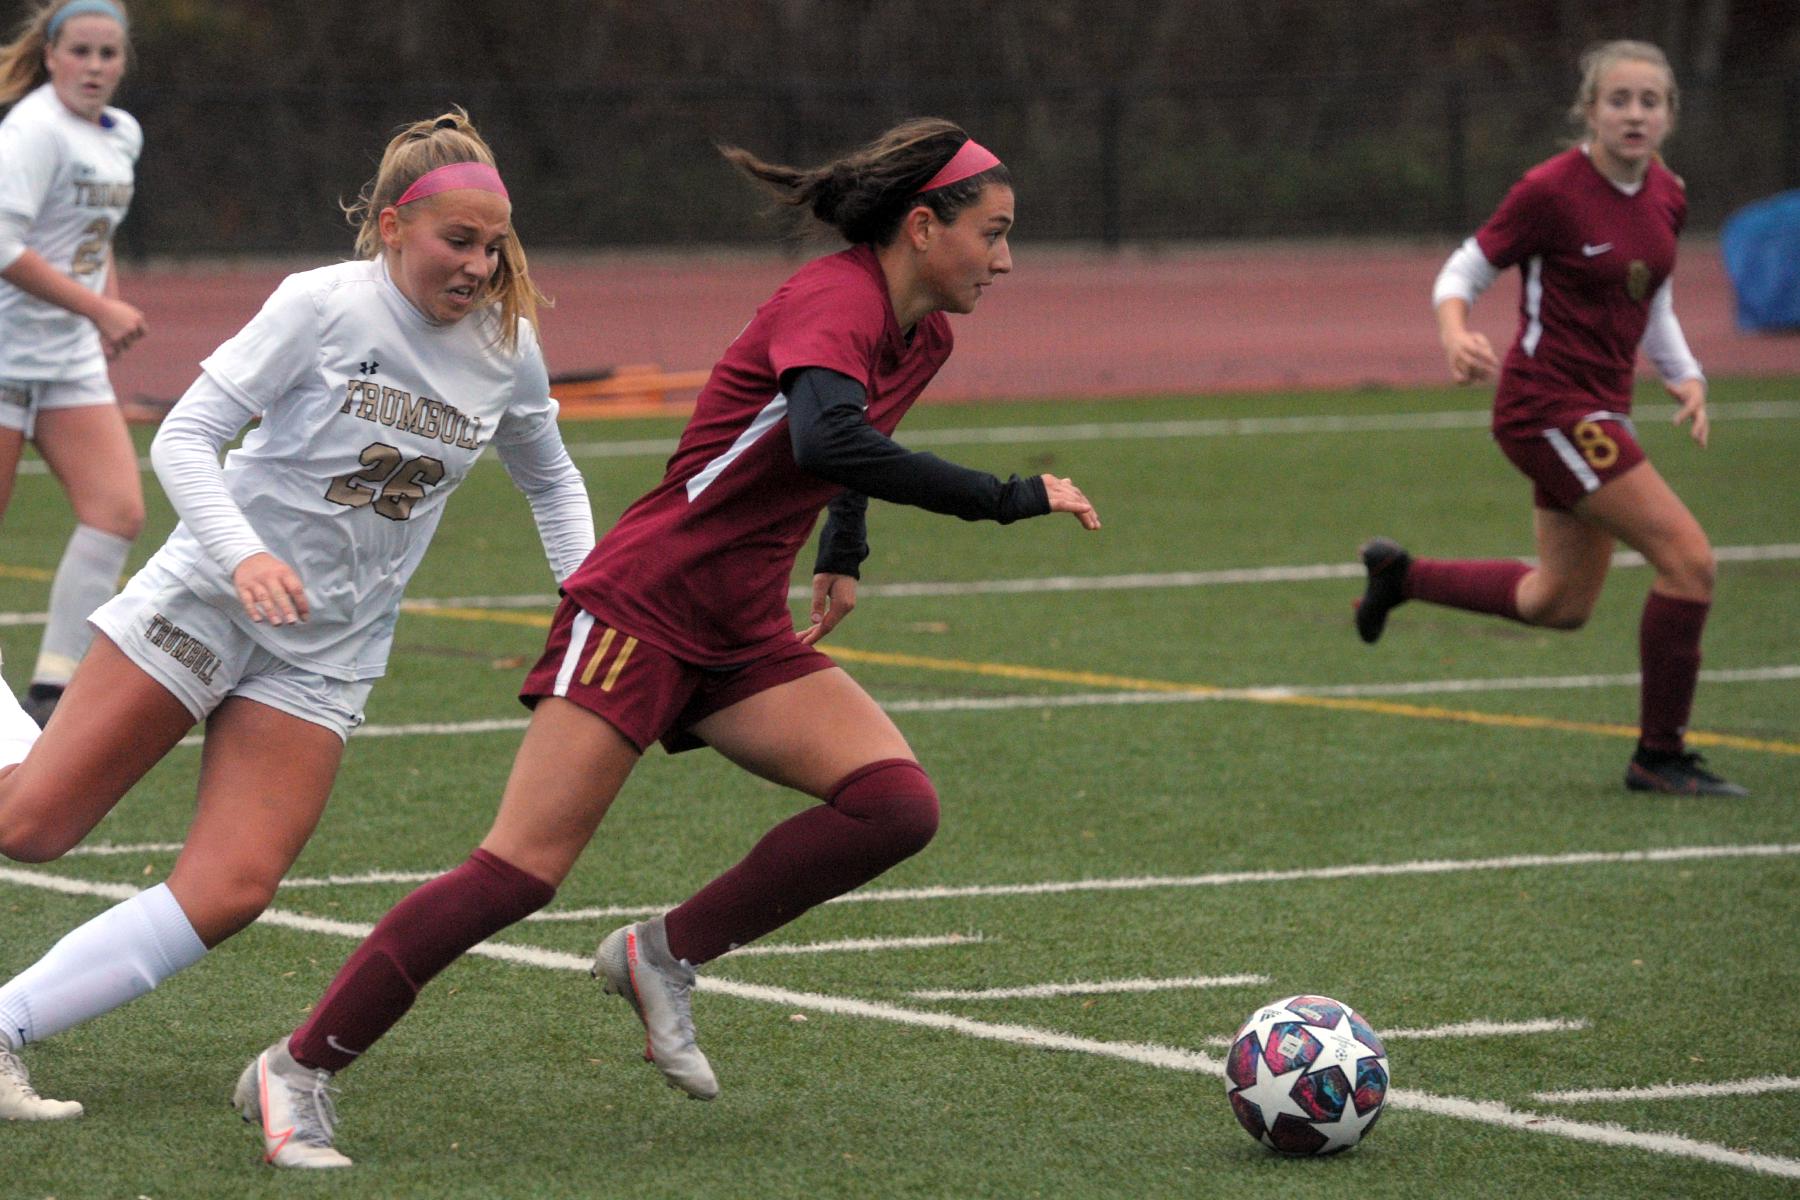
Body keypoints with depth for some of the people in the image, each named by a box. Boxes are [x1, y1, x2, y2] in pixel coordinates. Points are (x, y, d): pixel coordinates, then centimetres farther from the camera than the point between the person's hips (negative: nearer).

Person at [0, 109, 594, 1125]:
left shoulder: (509, 346, 1)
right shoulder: (324, 306, -14)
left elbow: (551, 479, 19)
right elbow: (185, 437, -15)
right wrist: (242, 553, -30)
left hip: (326, 655, 4)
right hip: (204, 602, -4)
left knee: (229, 894, -12)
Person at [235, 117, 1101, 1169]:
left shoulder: (923, 338, 9)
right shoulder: (835, 300, -18)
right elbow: (828, 441, -39)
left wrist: (845, 557, 37)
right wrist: (1008, 500, -35)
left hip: (745, 637, 9)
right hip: (643, 606, -9)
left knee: (899, 805, -12)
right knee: (524, 870, -14)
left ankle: (667, 957, 3)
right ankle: (299, 1072, -5)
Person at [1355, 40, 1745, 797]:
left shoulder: (1666, 196, 5)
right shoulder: (1551, 192, -17)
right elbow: (1463, 272, -10)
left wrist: (1685, 376, 2)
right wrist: (1455, 335, -31)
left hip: (1601, 408, 9)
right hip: (1546, 405, -9)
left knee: (1560, 604, 19)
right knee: (1688, 558, -16)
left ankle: (1401, 574, 39)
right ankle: (1660, 755, -4)